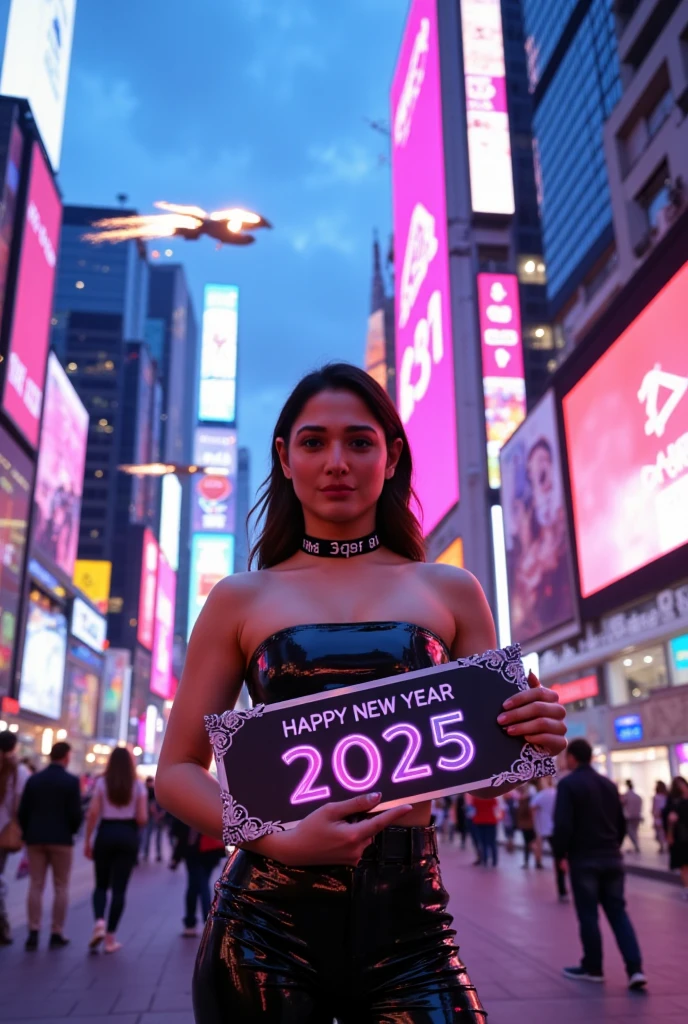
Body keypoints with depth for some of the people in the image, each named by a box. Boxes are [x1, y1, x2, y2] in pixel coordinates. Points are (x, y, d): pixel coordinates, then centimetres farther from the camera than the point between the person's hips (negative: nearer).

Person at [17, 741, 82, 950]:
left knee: (35, 886, 8)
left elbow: (22, 811, 2)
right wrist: (72, 831, 9)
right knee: (61, 887, 6)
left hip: (35, 838, 3)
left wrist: (28, 835, 14)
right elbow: (76, 813, -11)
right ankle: (57, 934, 8)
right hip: (61, 839, -3)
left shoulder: (33, 779, 3)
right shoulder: (71, 781, -8)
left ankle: (33, 933, 4)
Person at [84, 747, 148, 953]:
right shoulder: (138, 785, 0)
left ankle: (99, 922, -10)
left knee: (101, 885, 15)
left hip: (106, 833, 0)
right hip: (128, 835, 0)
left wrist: (87, 840, 1)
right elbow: (142, 818, -5)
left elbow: (93, 814, -7)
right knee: (119, 888, 6)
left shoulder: (101, 782, -1)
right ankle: (110, 937, 8)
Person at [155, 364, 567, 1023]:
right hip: (268, 916, 0)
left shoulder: (451, 592, 5)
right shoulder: (241, 599, 2)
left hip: (408, 919, 1)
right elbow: (178, 771, 3)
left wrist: (534, 739, -11)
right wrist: (279, 839, -14)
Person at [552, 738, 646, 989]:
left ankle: (592, 968, 15)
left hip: (583, 858, -6)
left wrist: (560, 853, -6)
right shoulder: (609, 784, 11)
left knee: (588, 914, 5)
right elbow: (621, 823, 15)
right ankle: (635, 969, 1)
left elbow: (563, 824, -18)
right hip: (612, 858, 6)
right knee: (618, 912, 9)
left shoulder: (568, 784, -10)